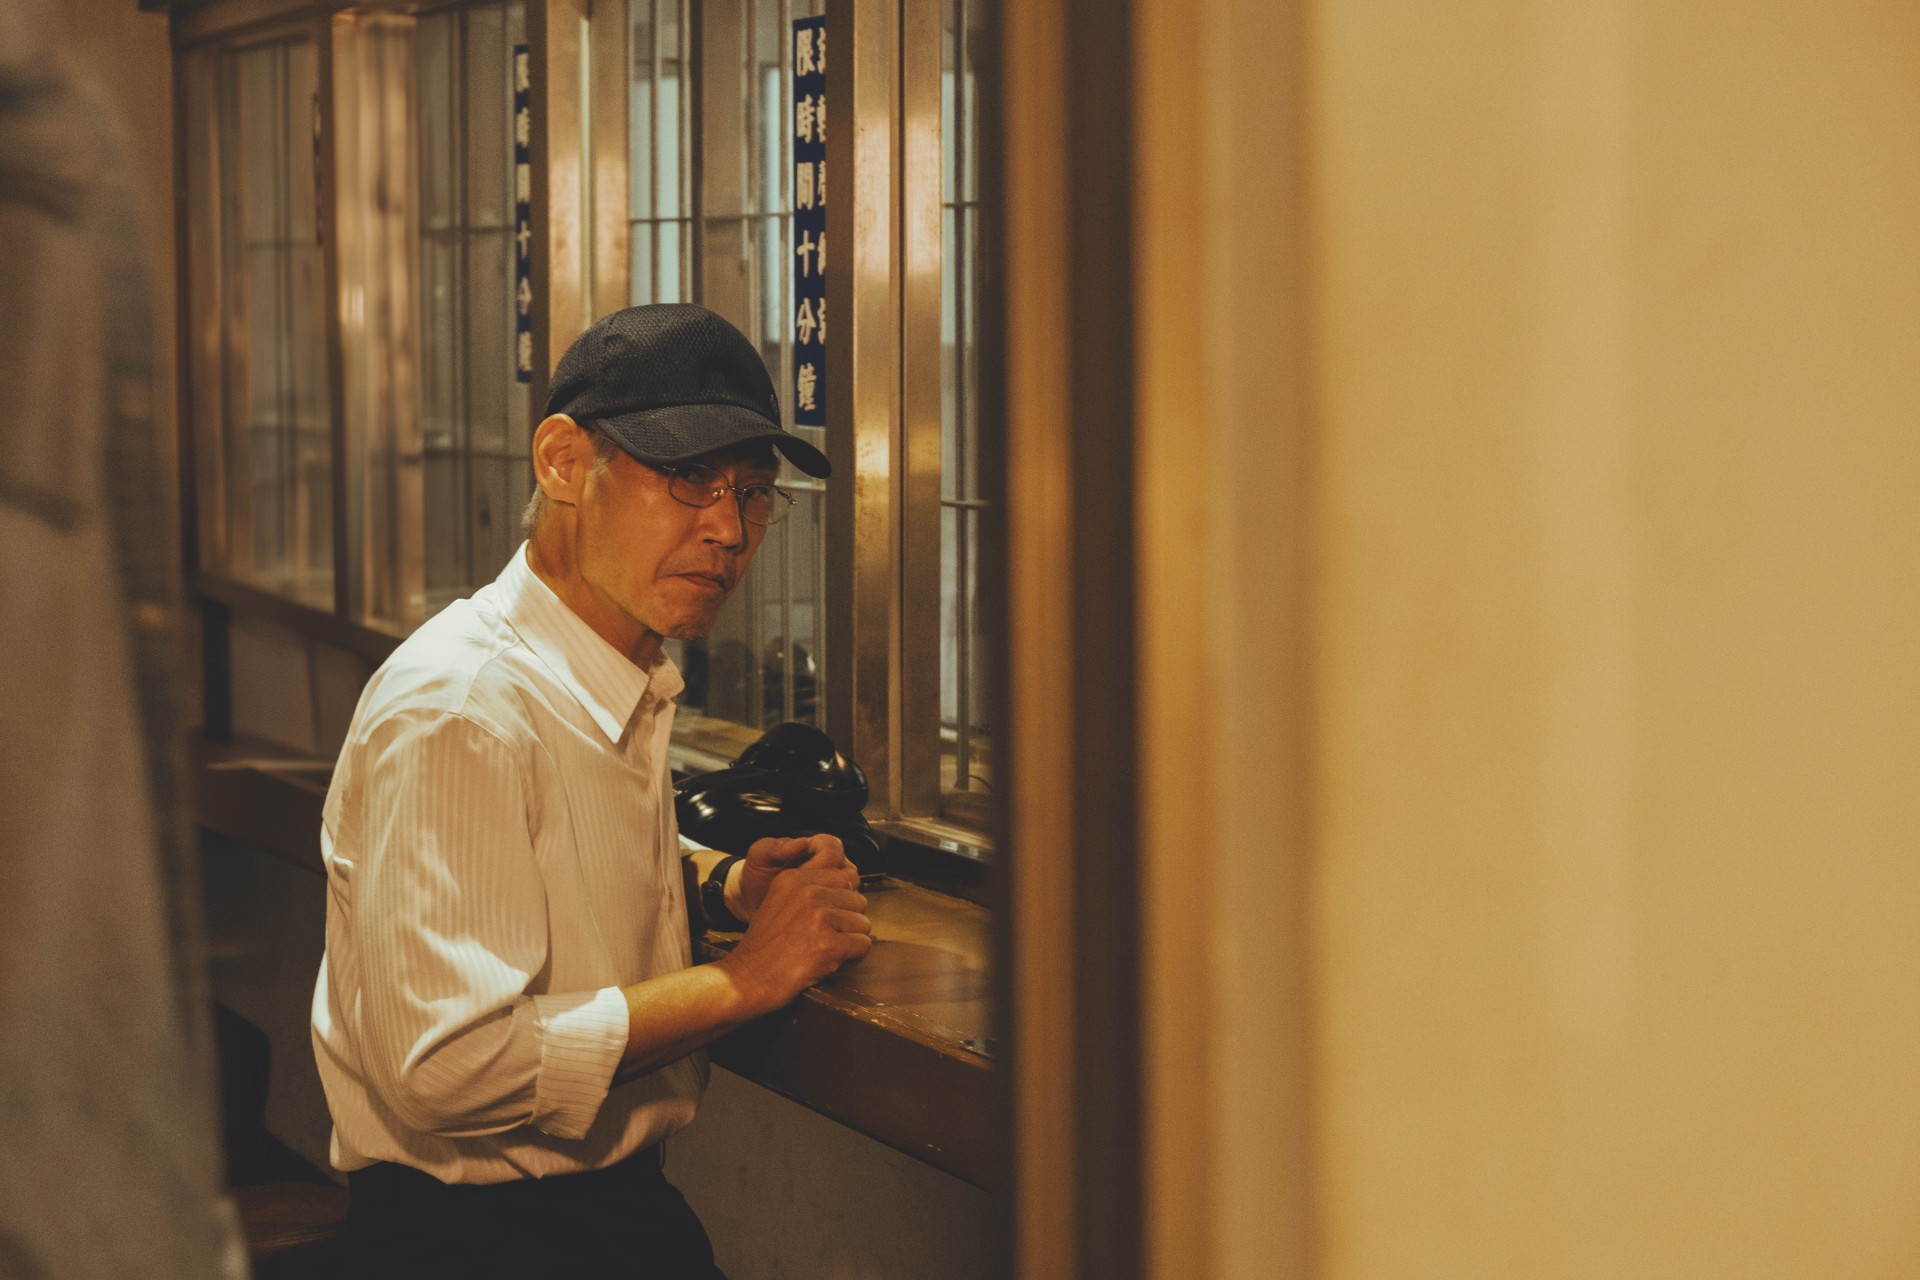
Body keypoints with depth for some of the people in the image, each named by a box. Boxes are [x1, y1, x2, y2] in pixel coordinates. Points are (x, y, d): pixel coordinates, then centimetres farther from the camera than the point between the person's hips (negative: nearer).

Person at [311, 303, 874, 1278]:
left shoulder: (636, 678, 10)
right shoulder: (455, 708, -19)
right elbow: (450, 1068, -27)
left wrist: (730, 883, 10)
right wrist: (746, 977, -19)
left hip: (617, 1197, 9)